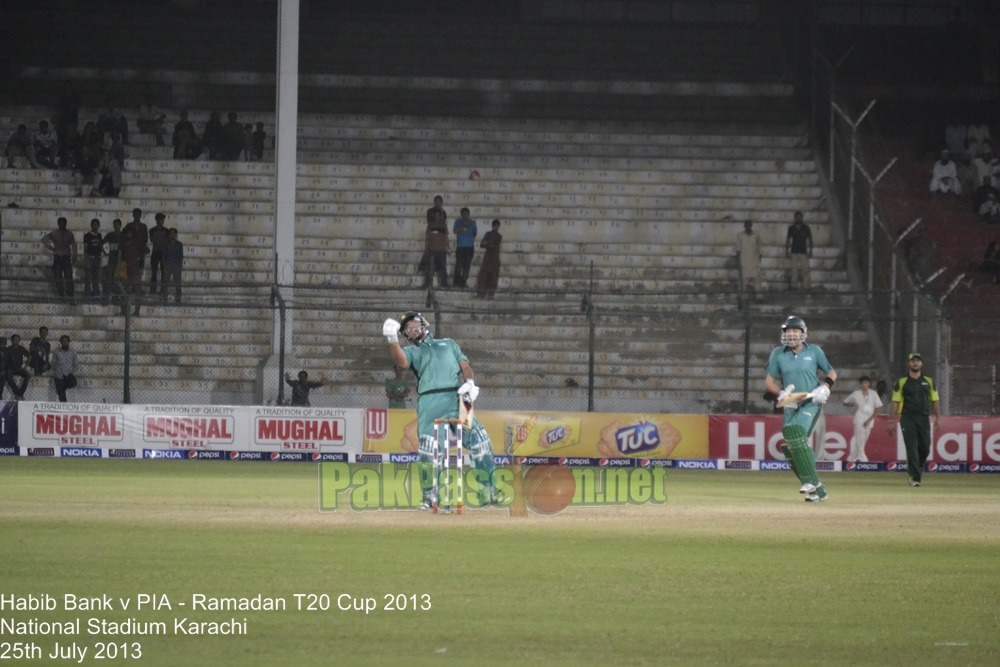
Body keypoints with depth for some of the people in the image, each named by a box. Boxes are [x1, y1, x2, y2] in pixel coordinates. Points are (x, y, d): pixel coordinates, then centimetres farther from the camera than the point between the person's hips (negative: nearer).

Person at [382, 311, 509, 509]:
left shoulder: (448, 344, 31)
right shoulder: (412, 351, 22)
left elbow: (464, 365, 19)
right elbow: (402, 362, -2)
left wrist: (469, 382, -1)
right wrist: (393, 340, -18)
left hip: (456, 399, 1)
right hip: (429, 402, -1)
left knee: (480, 441, -7)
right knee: (427, 449, -11)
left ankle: (492, 491, -2)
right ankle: (428, 497, -2)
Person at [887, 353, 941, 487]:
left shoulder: (929, 382, 12)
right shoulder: (901, 382, 4)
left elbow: (935, 400, 12)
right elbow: (895, 402, 3)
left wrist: (938, 418, 2)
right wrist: (892, 422, -2)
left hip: (924, 418, 3)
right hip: (907, 419, -3)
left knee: (925, 448, 1)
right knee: (912, 448, -9)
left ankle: (913, 470, 25)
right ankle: (915, 477, -7)